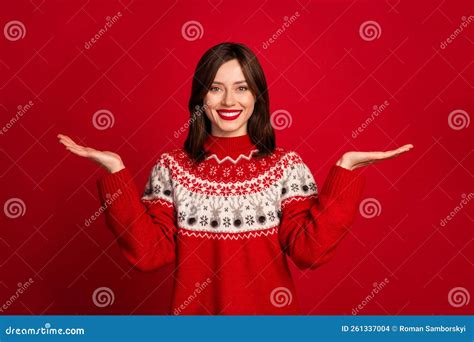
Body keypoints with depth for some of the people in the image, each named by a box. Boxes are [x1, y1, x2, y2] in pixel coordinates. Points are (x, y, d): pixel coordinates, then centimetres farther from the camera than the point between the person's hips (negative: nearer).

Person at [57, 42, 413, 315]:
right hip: (194, 311, 1)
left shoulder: (286, 165, -6)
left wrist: (345, 168, -19)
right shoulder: (172, 167, -4)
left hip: (268, 310, 0)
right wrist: (116, 171, -14)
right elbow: (149, 252, -9)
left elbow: (310, 249, -13)